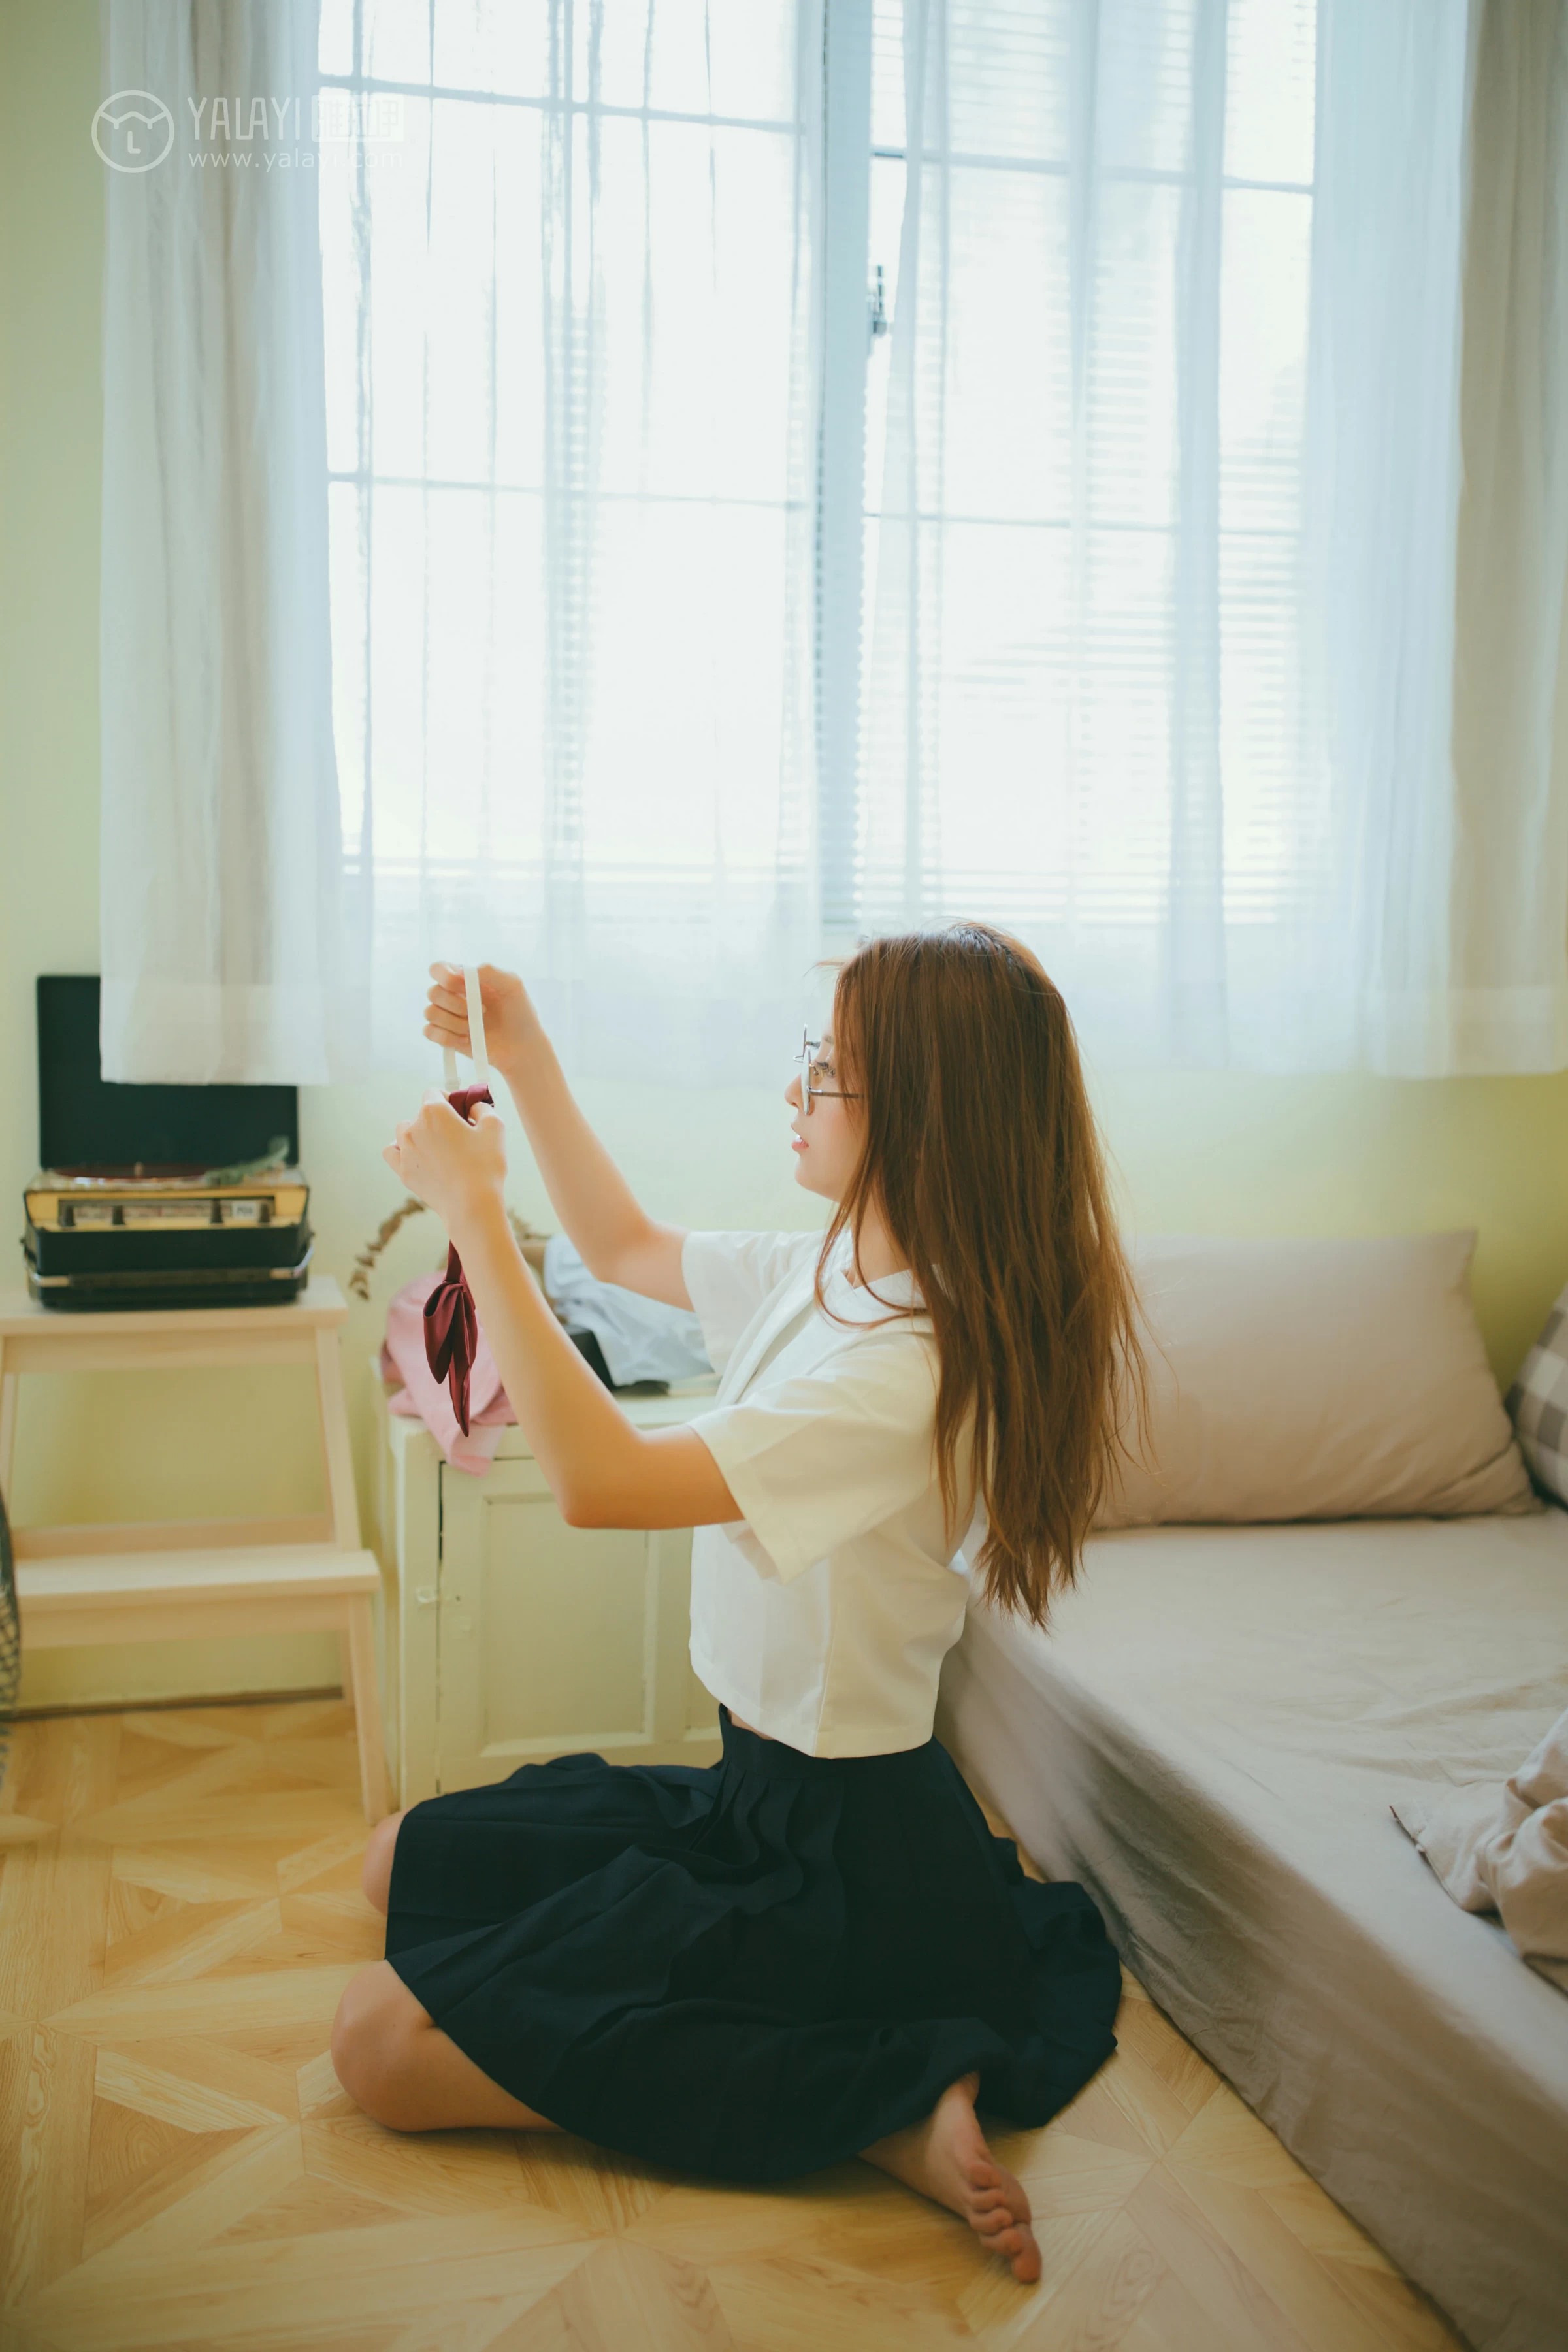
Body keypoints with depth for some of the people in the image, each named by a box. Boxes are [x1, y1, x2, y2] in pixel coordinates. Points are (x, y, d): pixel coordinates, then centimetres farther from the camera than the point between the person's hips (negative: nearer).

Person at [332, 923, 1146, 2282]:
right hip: (760, 1785, 10)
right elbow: (627, 1250, 16)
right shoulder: (831, 1274, 0)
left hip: (839, 1844, -9)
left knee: (385, 2049, -10)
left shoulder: (912, 1364, -29)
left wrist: (477, 1215, -27)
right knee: (401, 1867, 22)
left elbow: (599, 1480, -34)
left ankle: (877, 2099, -7)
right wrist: (527, 1059, 6)